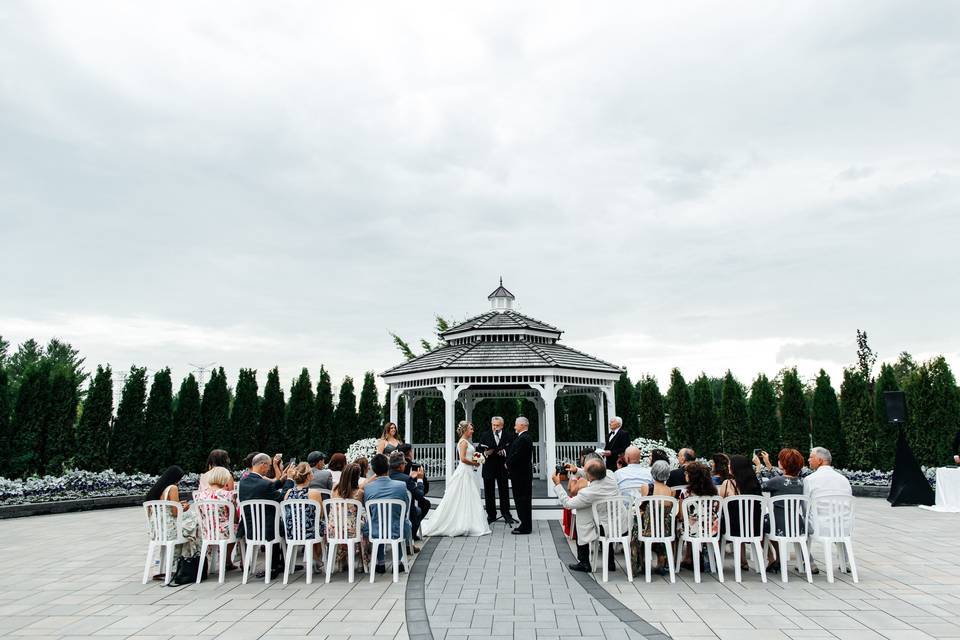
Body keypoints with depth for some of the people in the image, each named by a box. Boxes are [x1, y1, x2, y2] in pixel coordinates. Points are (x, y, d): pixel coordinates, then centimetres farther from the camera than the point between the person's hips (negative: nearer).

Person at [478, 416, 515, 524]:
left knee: (504, 492, 5)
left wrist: (505, 452, -16)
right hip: (489, 468, 1)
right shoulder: (485, 435, 3)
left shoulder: (509, 436, 2)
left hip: (502, 468, 0)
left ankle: (506, 514, 16)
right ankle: (491, 515, 15)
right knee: (489, 493, 5)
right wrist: (485, 453, -17)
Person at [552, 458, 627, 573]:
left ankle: (583, 563, 23)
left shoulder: (588, 493, -26)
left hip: (608, 529, -6)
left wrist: (557, 484, -1)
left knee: (580, 527, 16)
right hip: (623, 525, 6)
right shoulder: (609, 475, -10)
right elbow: (595, 475, 16)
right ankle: (610, 563, 37)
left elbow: (567, 503, -9)